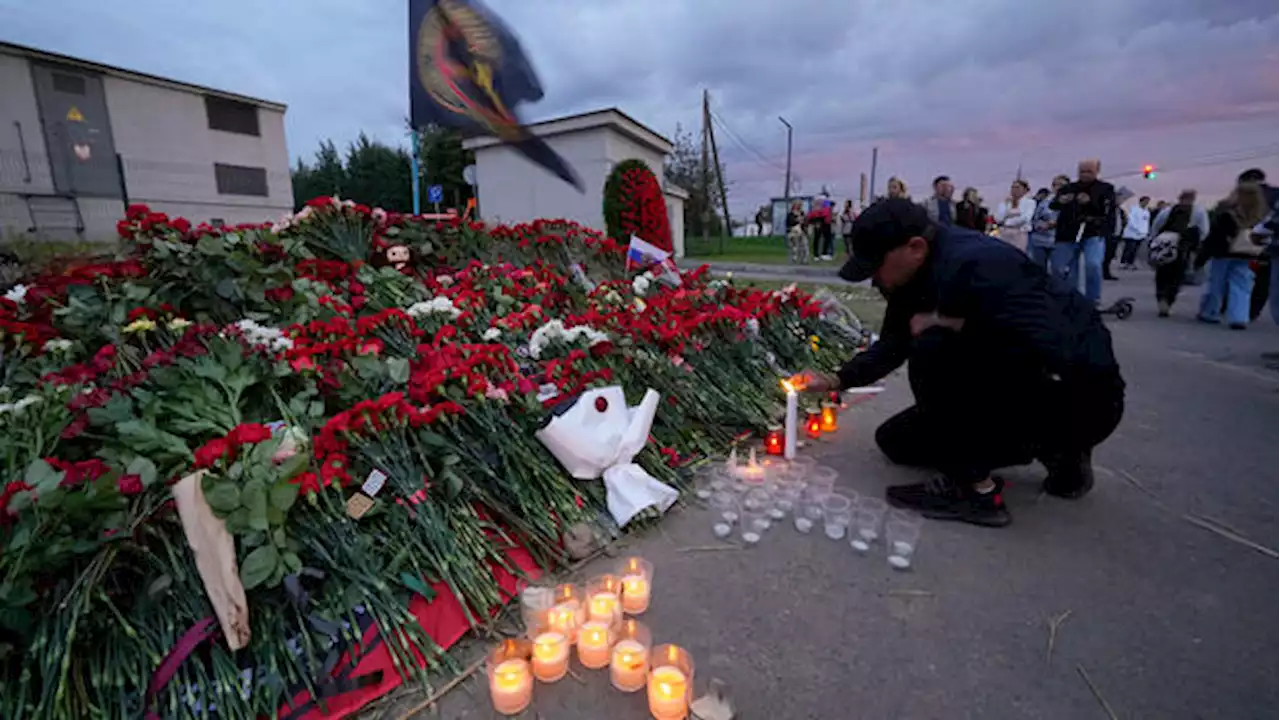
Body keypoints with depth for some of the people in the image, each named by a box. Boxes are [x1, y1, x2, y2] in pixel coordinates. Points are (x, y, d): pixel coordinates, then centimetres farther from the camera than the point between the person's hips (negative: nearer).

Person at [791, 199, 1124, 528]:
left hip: (1082, 395, -9)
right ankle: (1055, 448, 15)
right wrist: (836, 381, 0)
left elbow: (1053, 352, -37)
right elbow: (893, 344, 10)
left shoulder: (974, 264, -30)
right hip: (1018, 383, 9)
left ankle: (975, 490, -14)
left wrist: (944, 323, -27)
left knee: (933, 350, -31)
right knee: (896, 440, 10)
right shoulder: (915, 273, -3)